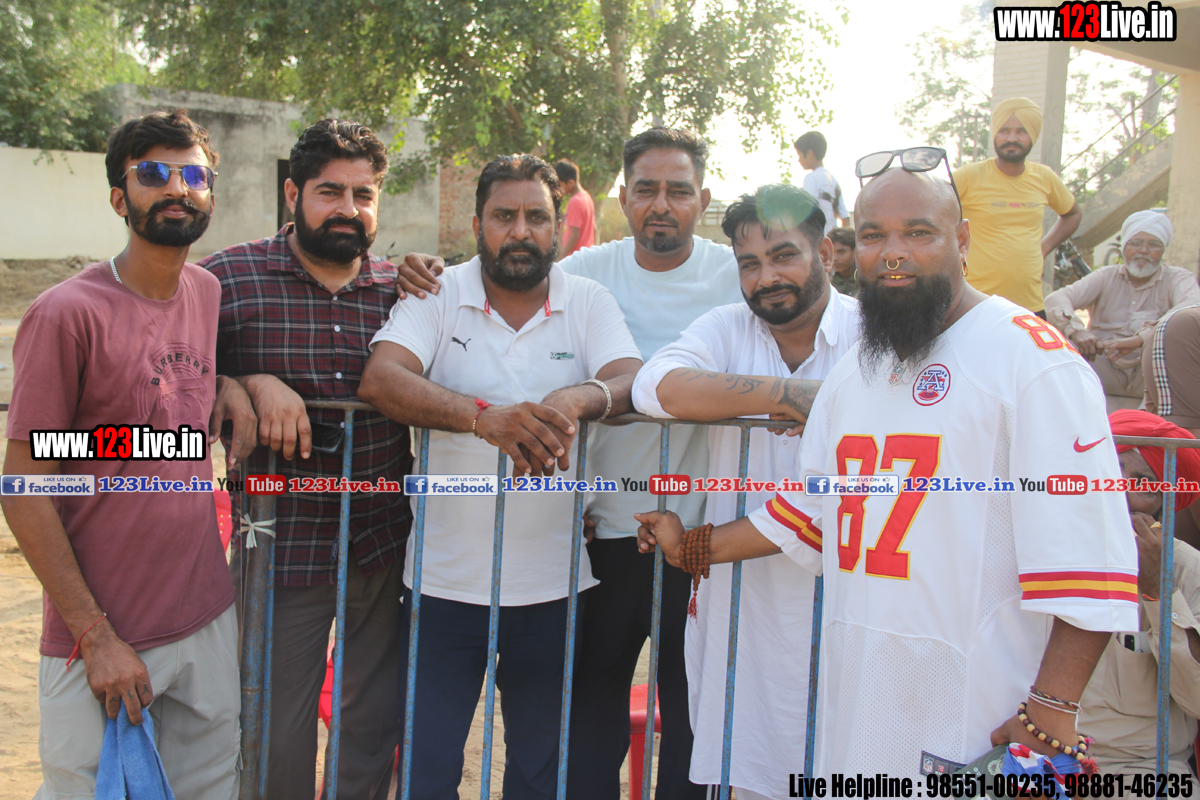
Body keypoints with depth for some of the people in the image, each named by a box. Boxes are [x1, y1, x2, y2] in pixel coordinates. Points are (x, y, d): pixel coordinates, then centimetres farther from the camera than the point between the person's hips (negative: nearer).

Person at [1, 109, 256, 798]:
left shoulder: (210, 292, 4)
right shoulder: (67, 314, -14)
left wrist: (231, 385, 1)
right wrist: (96, 634, -14)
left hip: (209, 620, 6)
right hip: (99, 637, -6)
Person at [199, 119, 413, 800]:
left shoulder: (400, 287, 4)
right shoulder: (229, 278, -5)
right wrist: (252, 385, -17)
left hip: (388, 544, 3)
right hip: (282, 546, -2)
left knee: (378, 721, 17)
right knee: (276, 733, 11)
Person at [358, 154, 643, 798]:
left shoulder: (589, 302, 3)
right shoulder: (437, 295, -2)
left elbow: (632, 379, -12)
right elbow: (380, 379, -17)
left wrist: (576, 398, -35)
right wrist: (484, 416, -34)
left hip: (551, 582, 1)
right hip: (444, 579, -1)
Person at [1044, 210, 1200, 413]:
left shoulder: (1179, 278, 5)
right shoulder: (1107, 276, 10)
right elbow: (1056, 299, -7)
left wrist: (1141, 338, -37)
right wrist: (1076, 331, -30)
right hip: (1104, 369, 1)